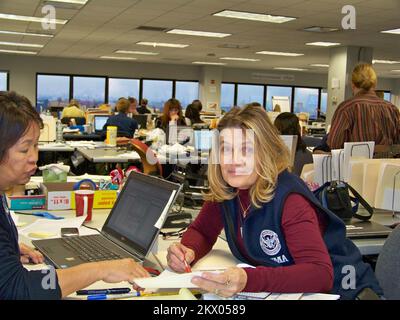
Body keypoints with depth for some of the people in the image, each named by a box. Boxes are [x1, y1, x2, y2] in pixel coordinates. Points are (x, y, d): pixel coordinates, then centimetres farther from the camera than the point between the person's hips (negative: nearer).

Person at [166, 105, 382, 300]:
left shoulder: (289, 197, -25)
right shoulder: (224, 190, -6)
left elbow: (321, 274, -32)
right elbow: (201, 230, 8)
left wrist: (248, 280, -46)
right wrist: (188, 252, -16)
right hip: (276, 292, 4)